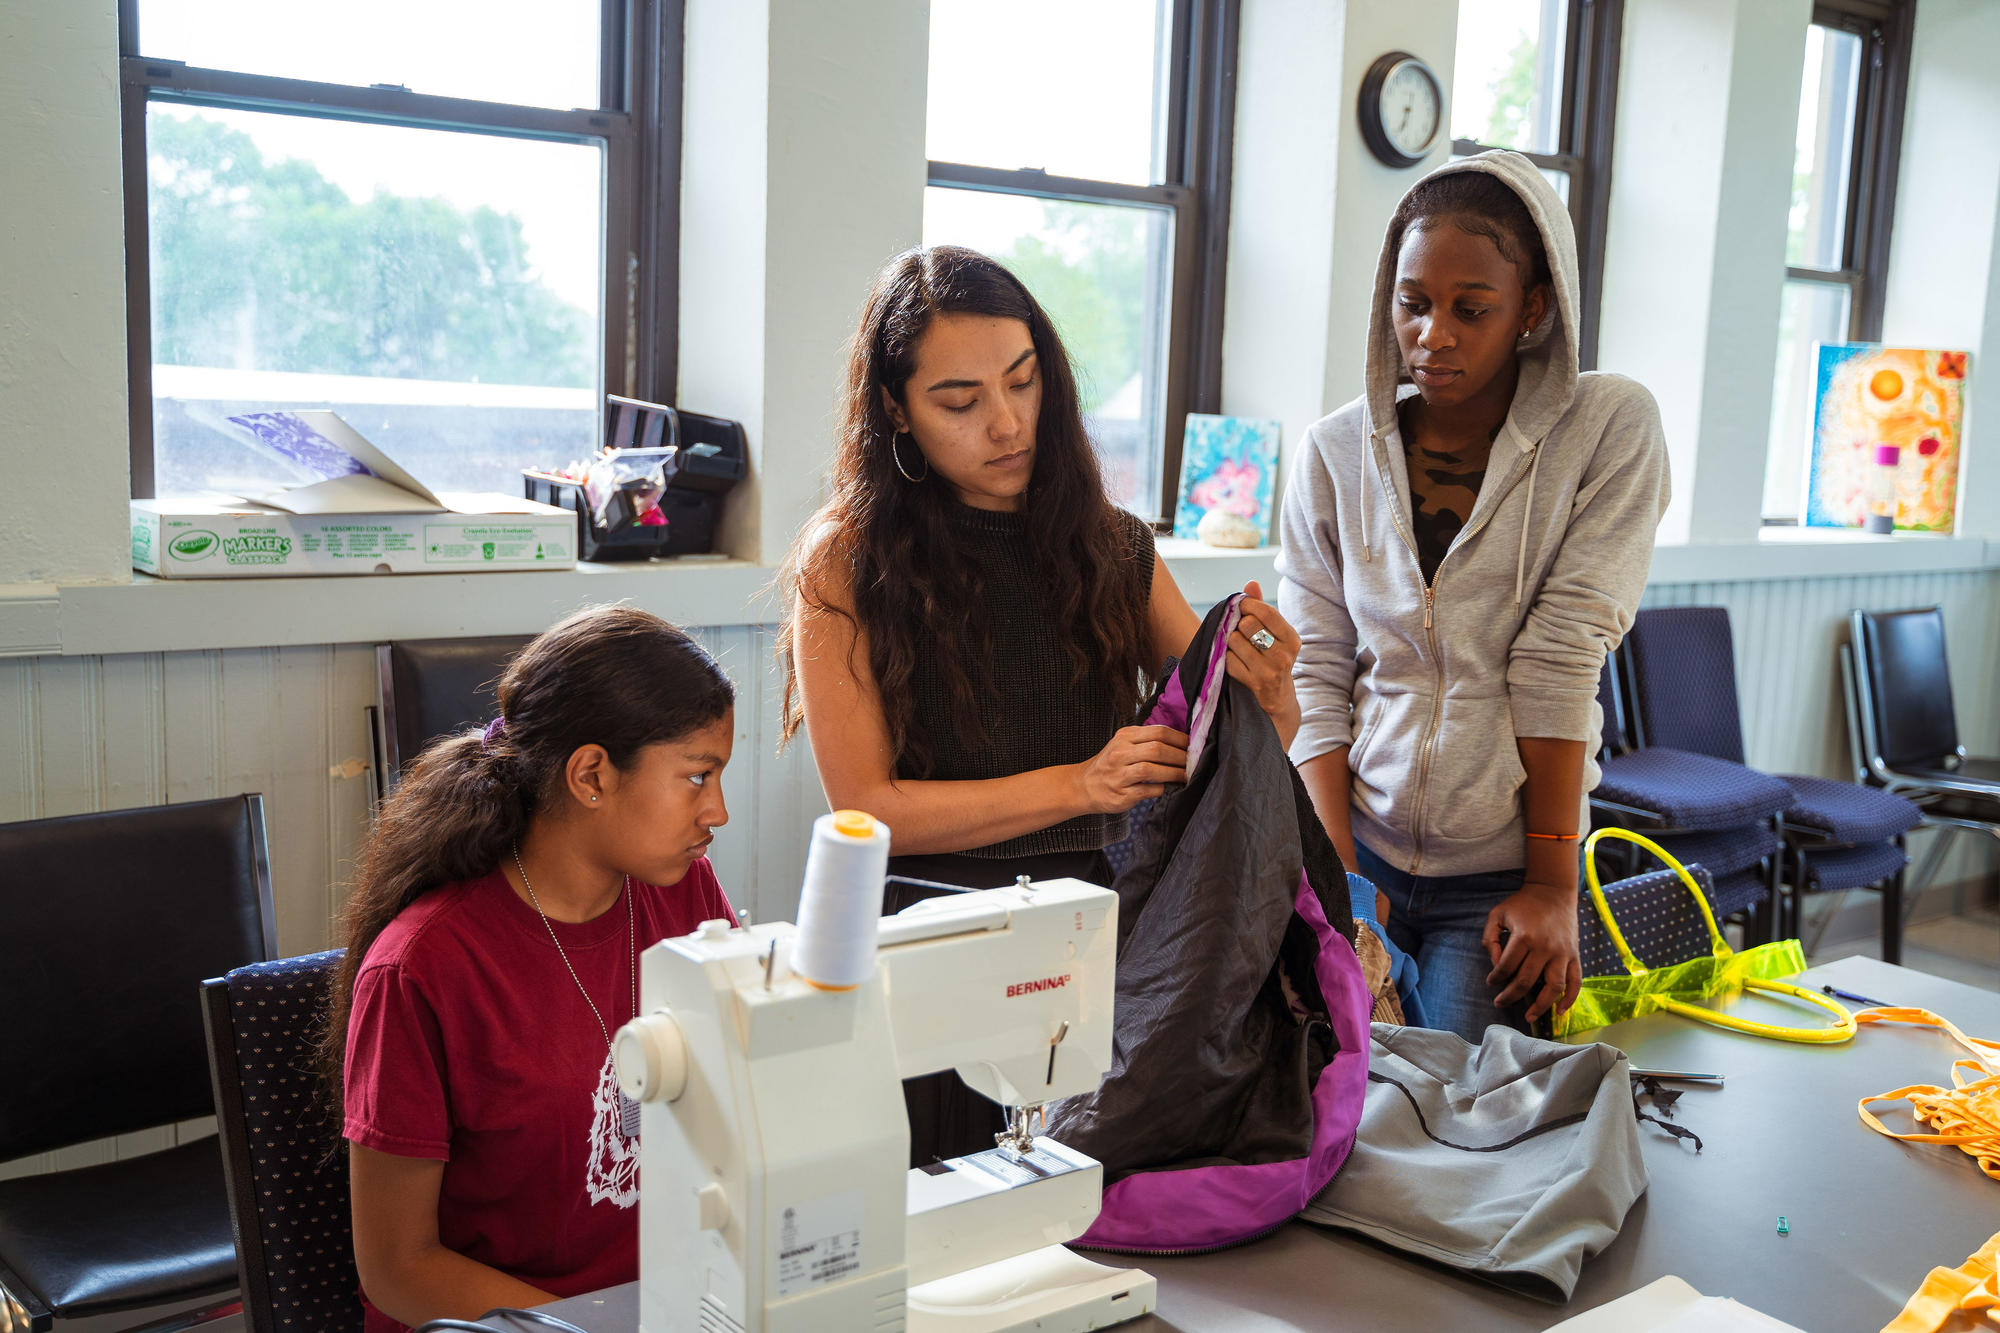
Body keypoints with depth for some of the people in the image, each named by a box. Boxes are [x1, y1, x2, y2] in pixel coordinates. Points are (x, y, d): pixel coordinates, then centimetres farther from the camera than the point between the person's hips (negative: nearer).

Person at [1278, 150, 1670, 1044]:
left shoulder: (1610, 429, -3)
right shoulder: (1333, 454, 3)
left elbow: (1562, 660, -10)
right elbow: (1314, 678, 0)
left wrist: (1552, 884, -11)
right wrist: (1339, 877, -9)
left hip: (1502, 872, -1)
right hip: (1358, 846, 2)